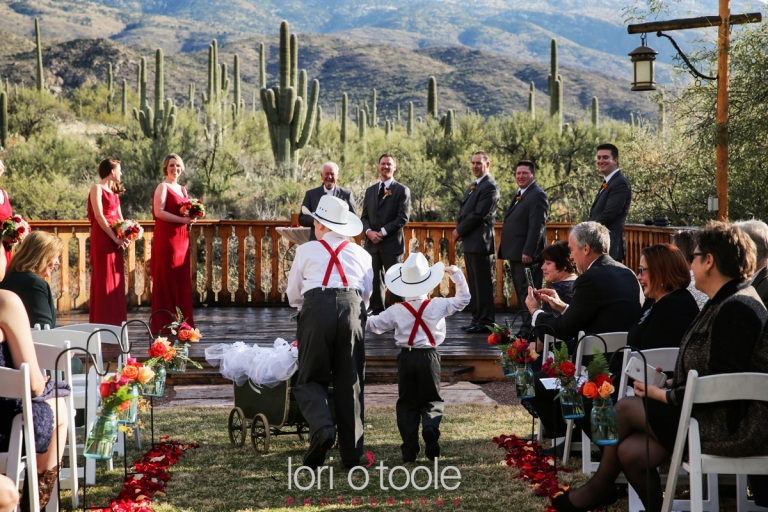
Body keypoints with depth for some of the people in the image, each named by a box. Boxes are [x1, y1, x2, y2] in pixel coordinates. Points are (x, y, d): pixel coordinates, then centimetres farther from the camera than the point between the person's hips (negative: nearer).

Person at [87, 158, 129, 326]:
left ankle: (114, 322, 13)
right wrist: (115, 238, -17)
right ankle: (102, 322, -3)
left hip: (116, 239, 8)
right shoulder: (97, 188, -5)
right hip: (102, 238, -8)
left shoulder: (114, 191, 19)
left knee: (116, 280, 8)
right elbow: (99, 216, -14)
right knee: (103, 280, -6)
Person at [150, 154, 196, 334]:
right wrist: (182, 219, -20)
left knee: (182, 280, 8)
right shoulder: (163, 187, -4)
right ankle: (165, 323, -2)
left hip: (181, 238, 8)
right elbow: (159, 212, -16)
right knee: (167, 280, -5)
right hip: (166, 238, -8)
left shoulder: (182, 189, 19)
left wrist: (192, 216, 3)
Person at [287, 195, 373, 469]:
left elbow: (293, 295, 23)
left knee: (311, 378, 8)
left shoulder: (306, 251, 16)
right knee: (349, 382, 9)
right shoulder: (361, 254, 22)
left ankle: (322, 428, -20)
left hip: (317, 309, -2)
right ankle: (352, 452, 9)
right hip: (353, 309, 2)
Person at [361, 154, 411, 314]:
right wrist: (369, 232, -6)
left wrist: (383, 232, -13)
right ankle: (377, 312, 13)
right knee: (375, 279, 7)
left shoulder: (402, 190, 1)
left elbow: (403, 217, -8)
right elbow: (364, 216, 14)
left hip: (392, 243, -5)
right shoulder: (370, 190, 17)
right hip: (372, 243, 5)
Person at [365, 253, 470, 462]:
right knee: (432, 400, 10)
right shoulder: (438, 305, -4)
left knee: (407, 402, 9)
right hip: (429, 357, -1)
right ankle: (430, 426, -22)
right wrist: (456, 274, 17)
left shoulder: (396, 311, -3)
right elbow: (463, 299, 9)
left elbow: (375, 325, 8)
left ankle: (409, 448, 4)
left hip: (406, 358, 1)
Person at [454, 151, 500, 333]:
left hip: (480, 242, -9)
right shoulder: (473, 186, 20)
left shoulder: (490, 187, -10)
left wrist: (460, 231, -9)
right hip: (469, 242, 9)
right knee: (473, 283, 12)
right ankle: (477, 319, 18)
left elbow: (479, 214, -17)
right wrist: (459, 231, 1)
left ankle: (486, 322, -2)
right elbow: (464, 211, 19)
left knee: (483, 283, -5)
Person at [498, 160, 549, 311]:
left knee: (527, 293, -8)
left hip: (527, 255, -10)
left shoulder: (537, 195, -12)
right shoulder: (519, 194, 19)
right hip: (516, 254, 10)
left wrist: (528, 252, -25)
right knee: (521, 293, 14)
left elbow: (537, 226, -20)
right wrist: (510, 253, 17)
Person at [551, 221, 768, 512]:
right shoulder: (724, 303, 14)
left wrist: (665, 396, -16)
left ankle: (600, 486, 16)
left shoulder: (737, 309, -19)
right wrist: (671, 384, 3)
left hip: (732, 427, -9)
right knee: (631, 452, -7)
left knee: (626, 409, -5)